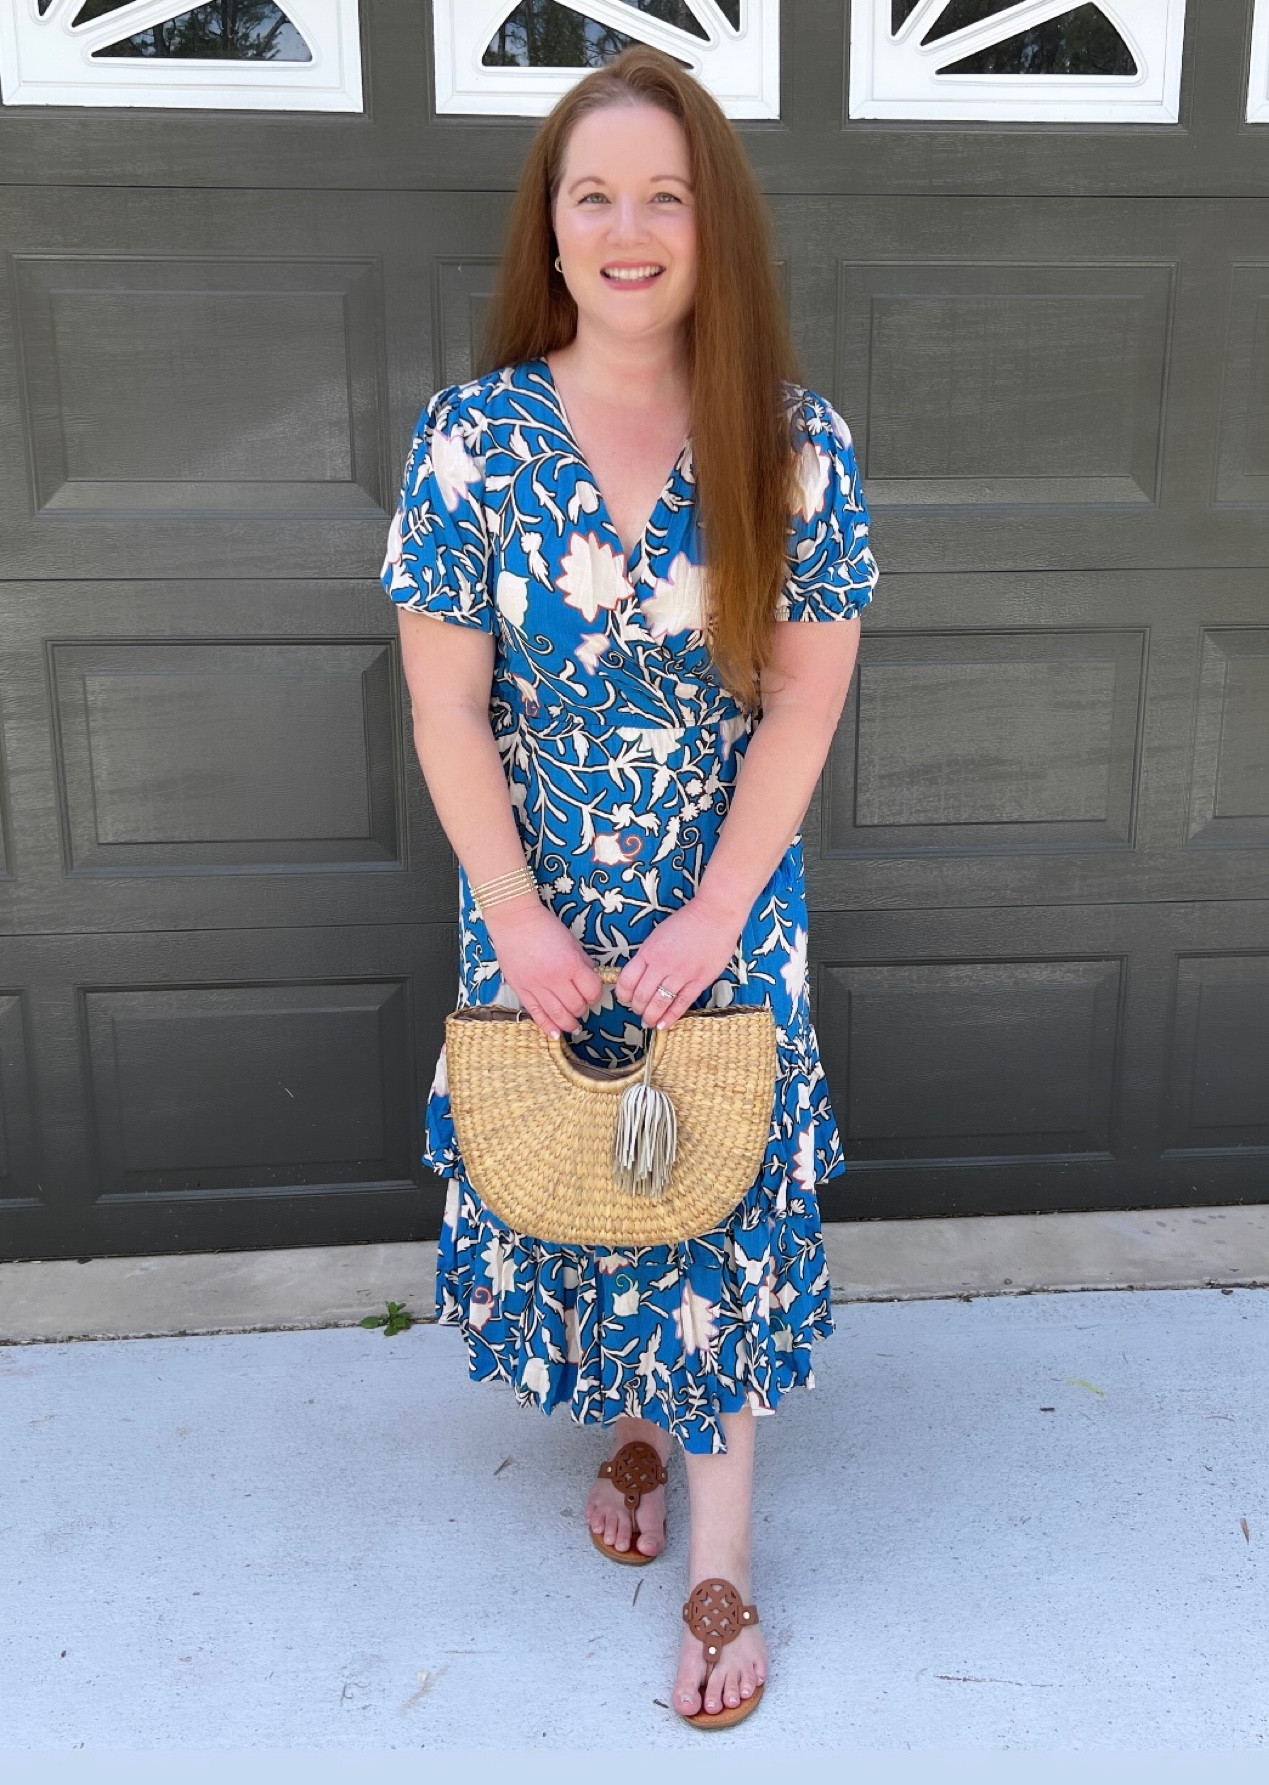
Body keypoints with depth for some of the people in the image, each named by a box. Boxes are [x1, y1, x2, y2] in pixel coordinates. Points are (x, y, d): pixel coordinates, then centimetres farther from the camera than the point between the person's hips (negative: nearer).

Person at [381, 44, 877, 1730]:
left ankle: (719, 1554, 23)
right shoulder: (475, 436, -8)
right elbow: (446, 707, -7)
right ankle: (631, 1420, 43)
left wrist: (711, 917, -13)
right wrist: (515, 915, -12)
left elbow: (802, 701, -8)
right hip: (540, 916, 1)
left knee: (723, 1201, 6)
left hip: (730, 914, 0)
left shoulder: (797, 444, -8)